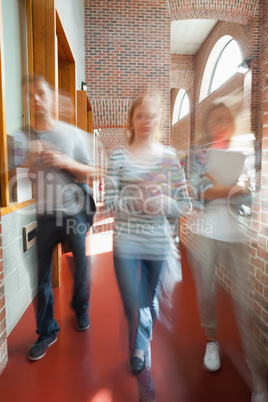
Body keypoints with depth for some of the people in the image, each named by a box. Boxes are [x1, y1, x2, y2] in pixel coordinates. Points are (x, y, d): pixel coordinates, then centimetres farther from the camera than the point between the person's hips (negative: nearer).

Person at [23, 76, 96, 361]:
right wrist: (29, 163, -16)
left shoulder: (73, 133, 2)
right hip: (41, 216, 0)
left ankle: (81, 310, 41)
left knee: (80, 268, 14)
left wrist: (66, 162, -14)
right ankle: (47, 331, 26)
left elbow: (89, 172, 3)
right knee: (41, 276, 7)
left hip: (73, 213, 0)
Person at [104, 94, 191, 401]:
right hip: (127, 243, -2)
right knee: (136, 309, 1)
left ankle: (139, 356, 49)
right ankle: (142, 368, 26)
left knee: (150, 305, 20)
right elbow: (109, 202, -4)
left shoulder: (170, 157, 2)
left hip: (160, 244, 3)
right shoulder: (118, 157, -1)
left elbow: (185, 205, 2)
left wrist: (164, 203, -18)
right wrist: (139, 202, -19)